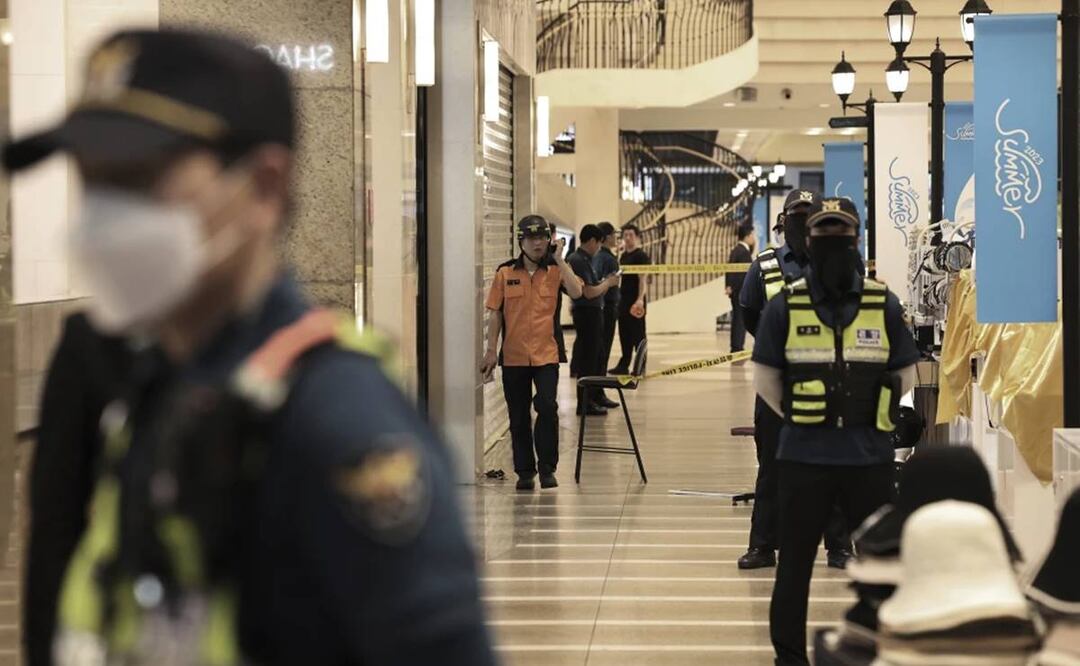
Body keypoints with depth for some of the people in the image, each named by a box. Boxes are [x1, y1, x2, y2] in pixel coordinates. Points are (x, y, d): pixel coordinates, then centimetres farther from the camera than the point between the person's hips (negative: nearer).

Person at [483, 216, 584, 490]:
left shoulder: (555, 271, 2)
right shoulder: (505, 273, 2)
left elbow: (576, 291, -17)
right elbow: (495, 314, 5)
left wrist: (559, 260, -15)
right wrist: (491, 350, 1)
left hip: (546, 355, -1)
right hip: (513, 357, 1)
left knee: (547, 407, -15)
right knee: (519, 417, 7)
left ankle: (547, 468, -1)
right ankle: (524, 471, 19)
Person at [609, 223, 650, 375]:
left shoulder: (641, 256, -8)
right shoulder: (623, 256, 15)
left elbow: (643, 279, -15)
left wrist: (640, 299, -25)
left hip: (636, 301, -8)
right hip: (624, 299, 8)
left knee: (638, 335, -4)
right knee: (624, 334, 10)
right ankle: (623, 365, 15)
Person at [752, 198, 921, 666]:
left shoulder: (884, 305, 1)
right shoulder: (785, 307, -3)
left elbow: (905, 374, 10)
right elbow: (765, 377, 5)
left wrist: (882, 417, 6)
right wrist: (796, 416, 2)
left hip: (870, 457, 1)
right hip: (803, 458, -1)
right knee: (795, 564, 8)